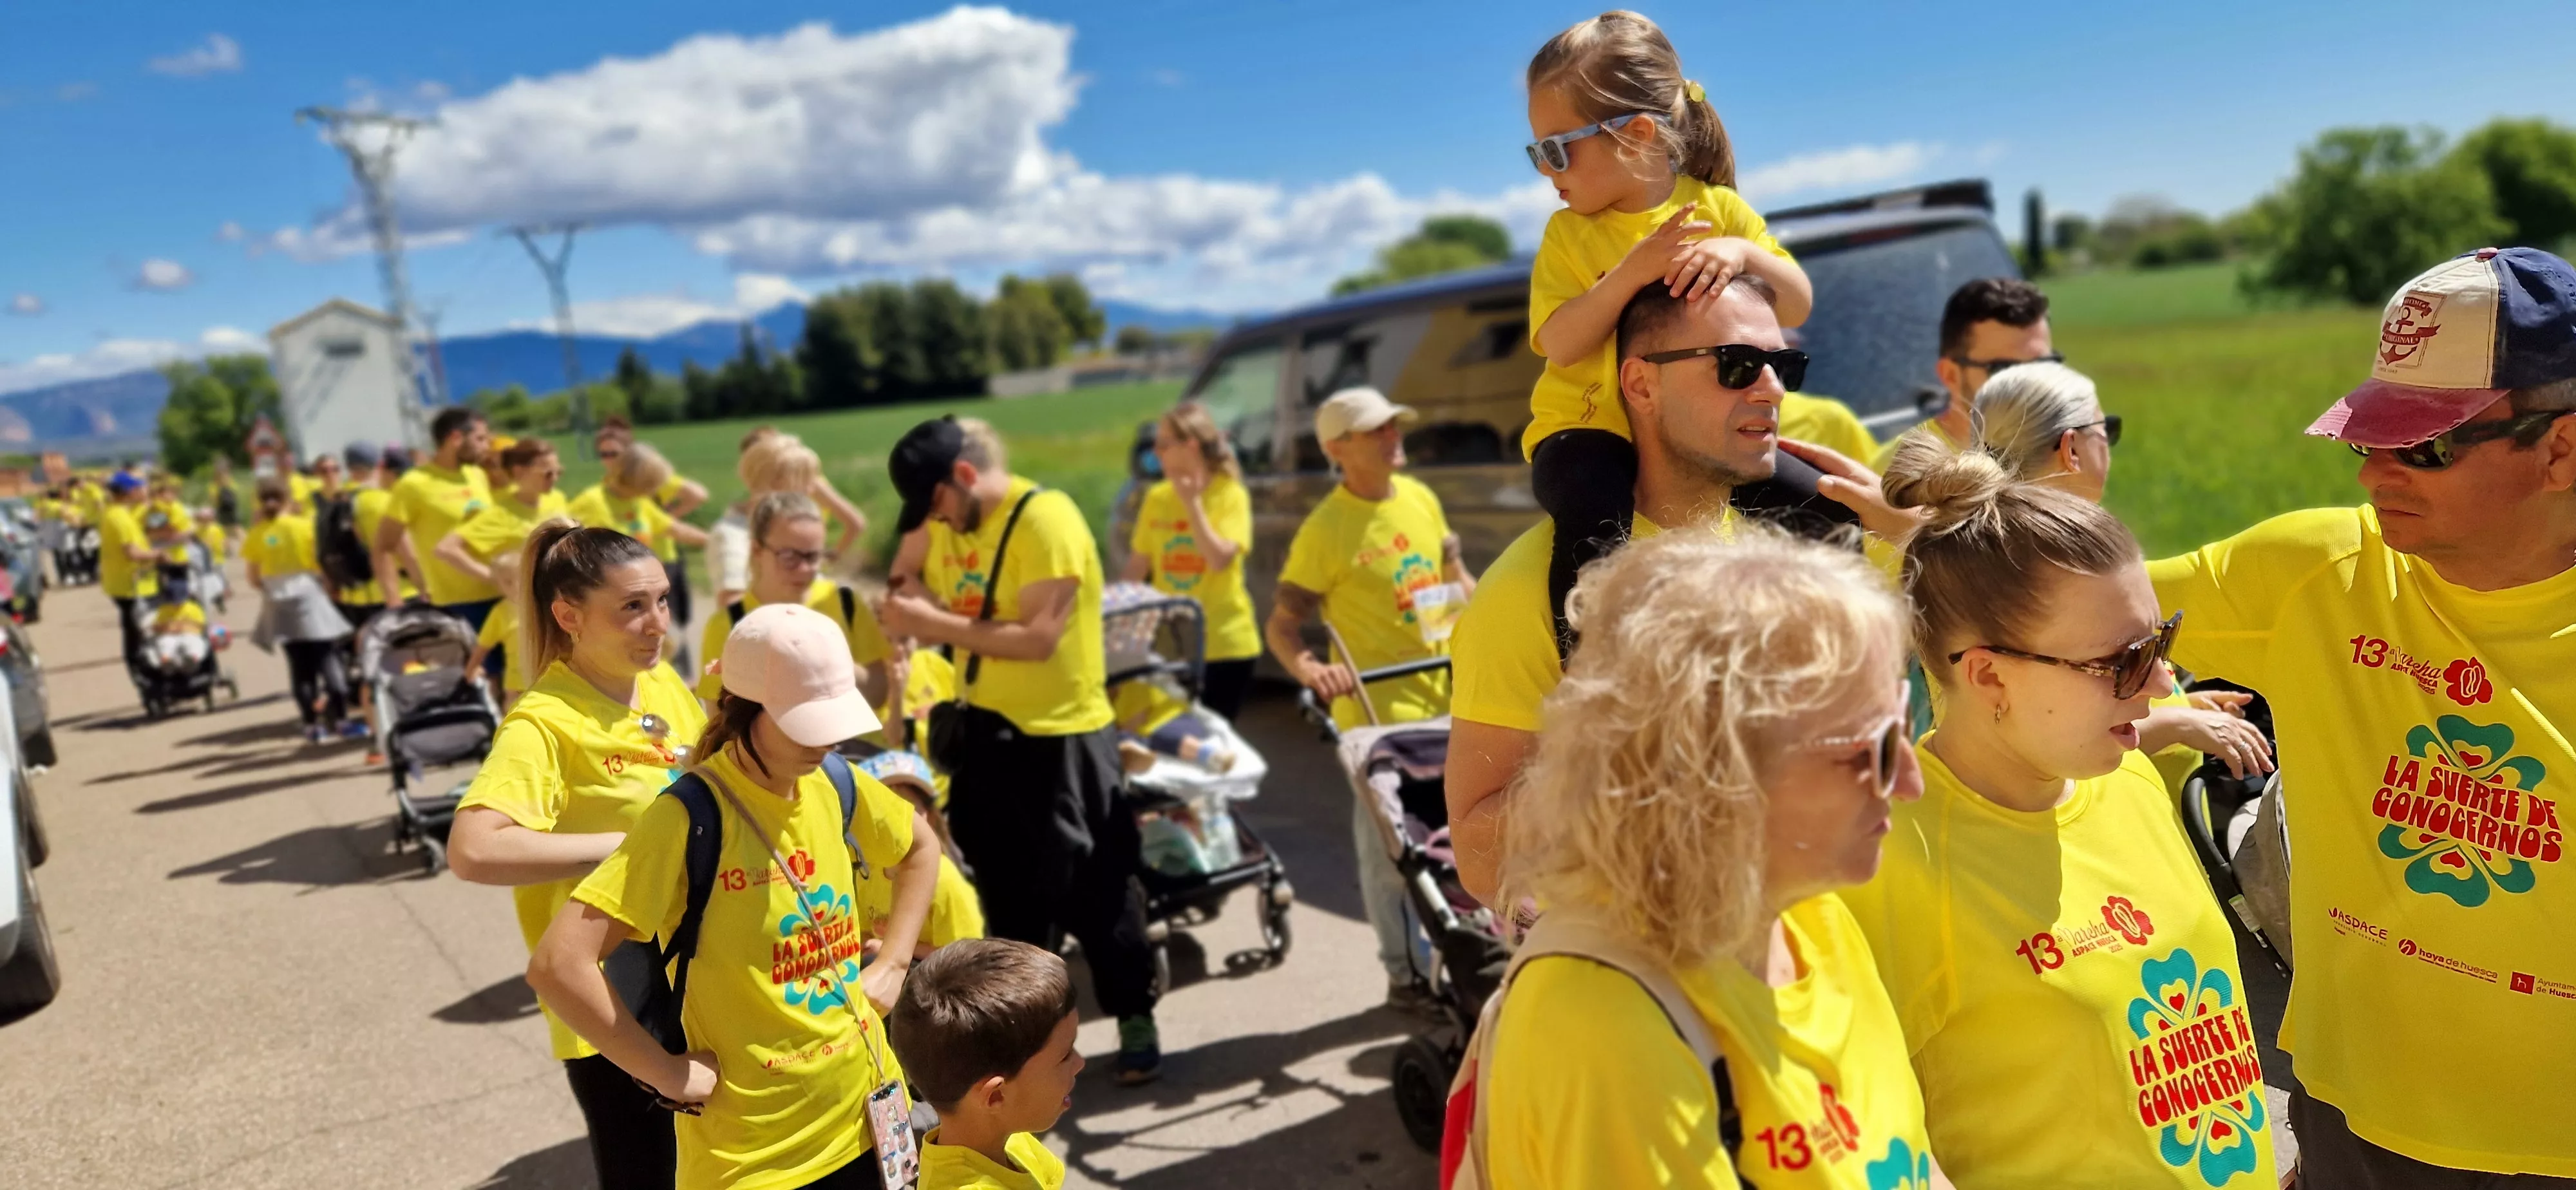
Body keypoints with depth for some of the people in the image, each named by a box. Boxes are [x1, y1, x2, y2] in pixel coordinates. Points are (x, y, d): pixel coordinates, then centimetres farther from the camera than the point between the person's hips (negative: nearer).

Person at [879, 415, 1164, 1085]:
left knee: (1096, 893, 5)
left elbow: (1039, 637, -26)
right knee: (1010, 892, 17)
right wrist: (912, 606, -13)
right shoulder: (950, 526, 5)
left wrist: (936, 623, -26)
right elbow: (949, 619, 9)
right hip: (987, 731, 7)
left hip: (1060, 737, -7)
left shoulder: (1046, 521, -19)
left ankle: (1136, 1019, 21)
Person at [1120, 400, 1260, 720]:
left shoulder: (1231, 495, -7)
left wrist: (1192, 502, -20)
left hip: (1225, 644, -3)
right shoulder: (1156, 498, 4)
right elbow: (1137, 568, 9)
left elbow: (1220, 559, -18)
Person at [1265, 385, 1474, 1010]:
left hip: (1450, 695, 6)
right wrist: (1309, 669, -29)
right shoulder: (1324, 529, -14)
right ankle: (1406, 972, 18)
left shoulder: (1421, 498, 5)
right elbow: (1282, 626, -11)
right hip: (1376, 709, -6)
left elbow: (1456, 578, 18)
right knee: (1391, 847, 3)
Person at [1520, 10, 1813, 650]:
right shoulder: (1570, 233, -3)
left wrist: (1744, 251, -25)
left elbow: (1798, 307, -5)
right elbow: (1561, 346, -16)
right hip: (1588, 432, -3)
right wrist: (1631, 270, -28)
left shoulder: (1717, 206, 1)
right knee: (1598, 514, -35)